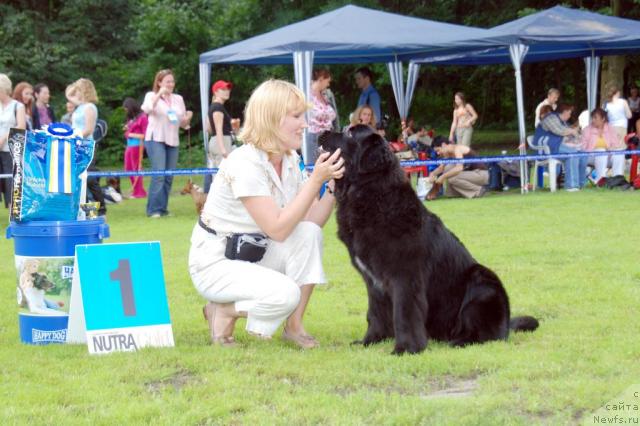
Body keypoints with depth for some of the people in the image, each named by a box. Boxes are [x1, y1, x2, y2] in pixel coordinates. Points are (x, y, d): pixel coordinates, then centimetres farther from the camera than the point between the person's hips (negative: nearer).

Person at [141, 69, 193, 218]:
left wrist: (187, 119, -5)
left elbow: (183, 124, 17)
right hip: (156, 139, -5)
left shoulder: (178, 99, 15)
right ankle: (153, 209, -11)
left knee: (169, 177, 4)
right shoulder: (152, 96, 2)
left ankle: (163, 208, 12)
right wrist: (159, 94, -27)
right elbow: (146, 109, -20)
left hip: (173, 141, 5)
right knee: (159, 174, -15)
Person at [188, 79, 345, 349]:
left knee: (309, 233, -18)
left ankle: (294, 326, -8)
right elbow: (278, 230, -28)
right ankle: (222, 312, -2)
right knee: (284, 293, -31)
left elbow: (312, 221, -3)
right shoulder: (245, 164, -25)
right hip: (215, 264, -8)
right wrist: (316, 180, -30)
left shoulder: (290, 160, 0)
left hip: (254, 254, 8)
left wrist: (333, 184, -17)